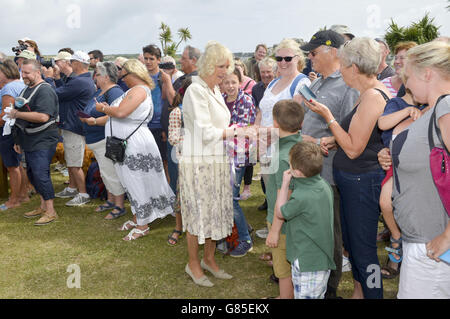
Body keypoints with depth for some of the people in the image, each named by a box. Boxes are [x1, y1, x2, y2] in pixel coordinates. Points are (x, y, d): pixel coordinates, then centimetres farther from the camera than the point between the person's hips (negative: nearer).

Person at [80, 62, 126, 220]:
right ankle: (111, 200, 31)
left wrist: (94, 121, -22)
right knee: (106, 172, 18)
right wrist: (85, 118, 7)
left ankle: (119, 206, 6)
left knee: (111, 173, -5)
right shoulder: (99, 92, 16)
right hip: (98, 141, 10)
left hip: (107, 141, -10)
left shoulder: (114, 92, -16)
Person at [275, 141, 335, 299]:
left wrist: (285, 184, -4)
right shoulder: (324, 185, -1)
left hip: (306, 264, -8)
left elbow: (280, 213, -6)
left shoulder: (300, 197, -26)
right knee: (319, 295, 21)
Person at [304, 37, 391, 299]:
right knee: (351, 241, 23)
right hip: (353, 180, 10)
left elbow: (353, 149, -22)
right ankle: (358, 292, 40)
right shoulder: (372, 93, 10)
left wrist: (328, 116, -18)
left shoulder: (373, 96, -21)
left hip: (362, 181, -10)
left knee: (363, 250, 1)